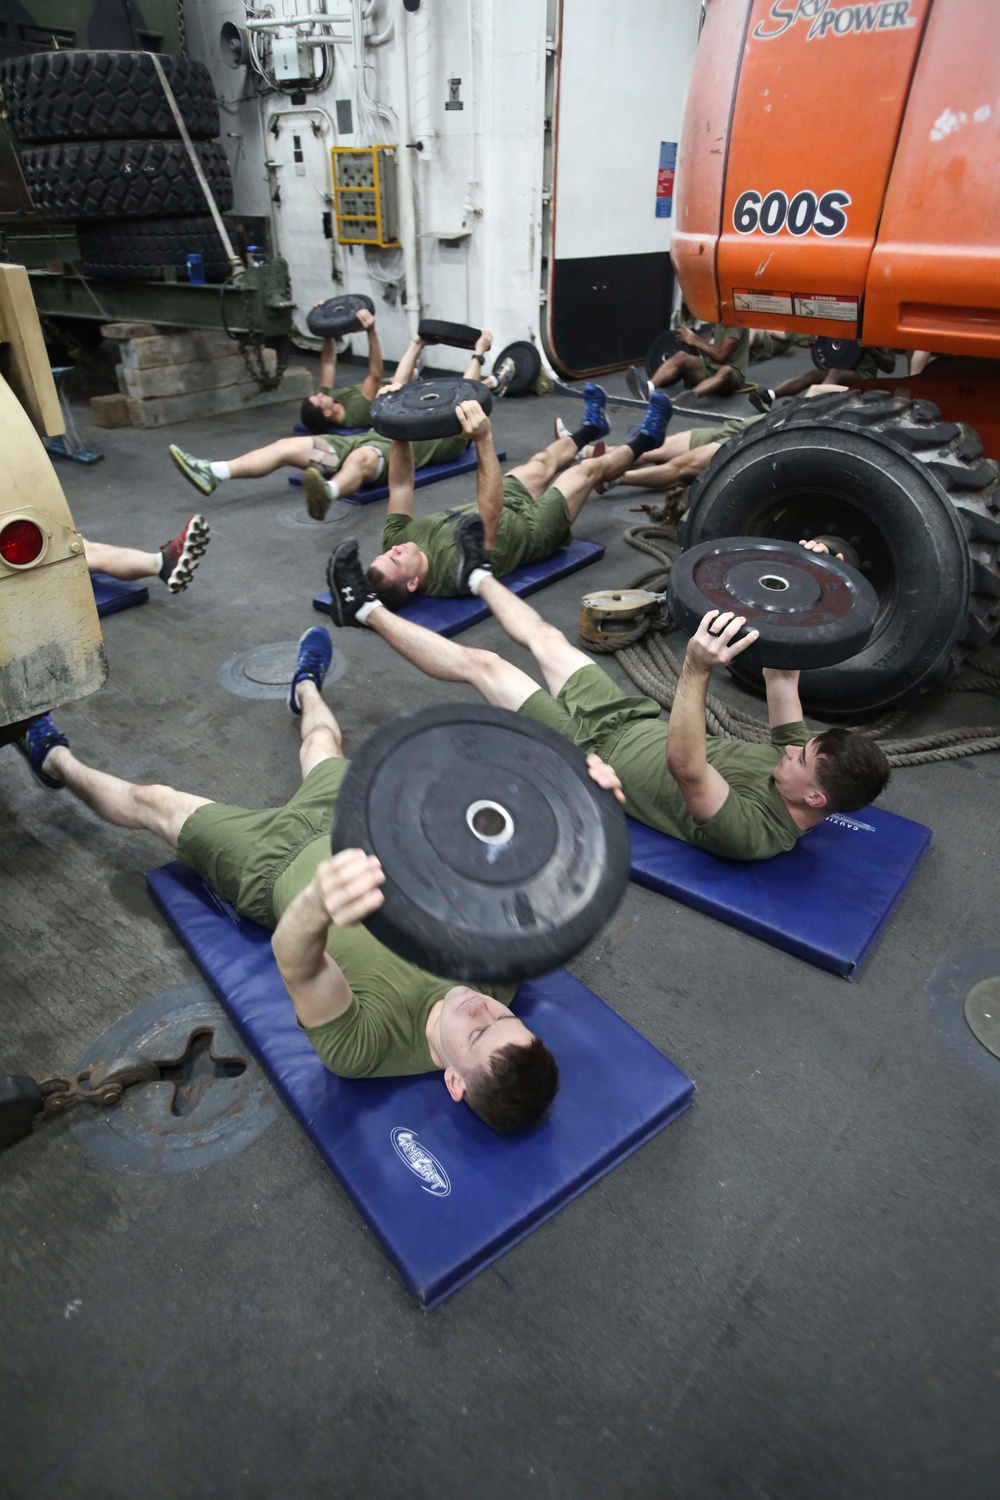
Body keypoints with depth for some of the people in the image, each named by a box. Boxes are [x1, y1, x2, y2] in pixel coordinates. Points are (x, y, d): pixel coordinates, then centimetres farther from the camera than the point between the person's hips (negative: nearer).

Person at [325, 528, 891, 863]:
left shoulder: (751, 833, -33)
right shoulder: (801, 762, -10)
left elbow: (684, 767, -49)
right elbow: (783, 677, -1)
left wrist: (697, 670, -62)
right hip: (637, 720, 7)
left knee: (479, 662, -2)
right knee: (545, 634, 19)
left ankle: (366, 610, 19)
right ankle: (480, 575, 51)